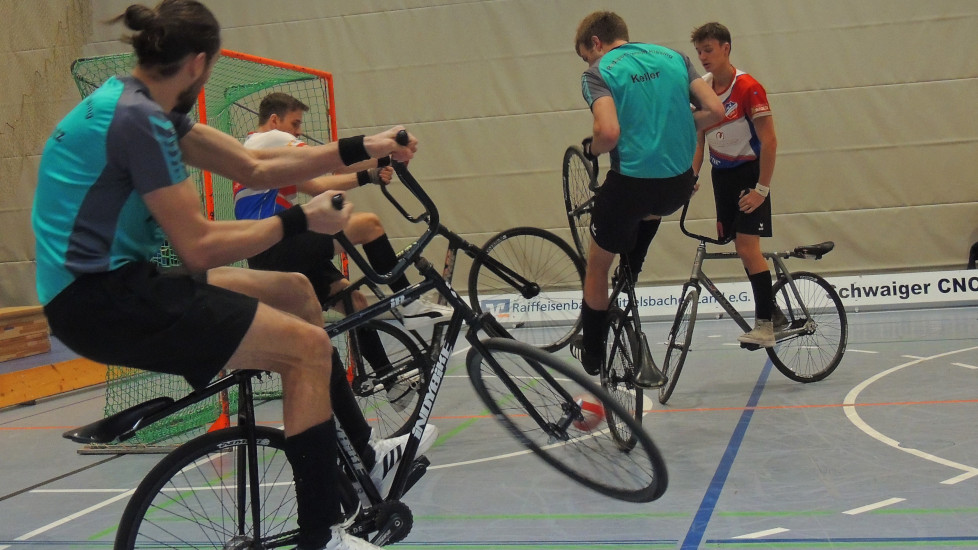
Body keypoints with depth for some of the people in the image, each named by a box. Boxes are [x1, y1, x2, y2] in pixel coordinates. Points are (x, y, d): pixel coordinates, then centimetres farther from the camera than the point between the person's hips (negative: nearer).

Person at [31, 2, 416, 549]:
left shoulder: (144, 107, 12)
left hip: (119, 282, 10)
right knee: (308, 346, -16)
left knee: (295, 291, 15)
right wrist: (300, 220, -9)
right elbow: (200, 248, -20)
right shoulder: (139, 118, -18)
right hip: (99, 300, -10)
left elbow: (255, 167, 12)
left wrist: (362, 149, 9)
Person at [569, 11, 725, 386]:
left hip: (631, 183, -4)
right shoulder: (674, 57, 11)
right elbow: (715, 110, 4)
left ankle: (592, 354, 28)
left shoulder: (599, 72, -4)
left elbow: (609, 133, -19)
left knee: (597, 267, 18)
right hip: (680, 186, 5)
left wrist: (591, 148, 3)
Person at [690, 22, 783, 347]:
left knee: (747, 247, -14)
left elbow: (769, 141, -17)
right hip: (721, 174, 6)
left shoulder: (748, 88, -17)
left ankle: (764, 324, -8)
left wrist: (761, 189, -20)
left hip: (749, 173, -6)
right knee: (743, 250, 8)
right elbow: (699, 139, 8)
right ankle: (772, 312, 22)